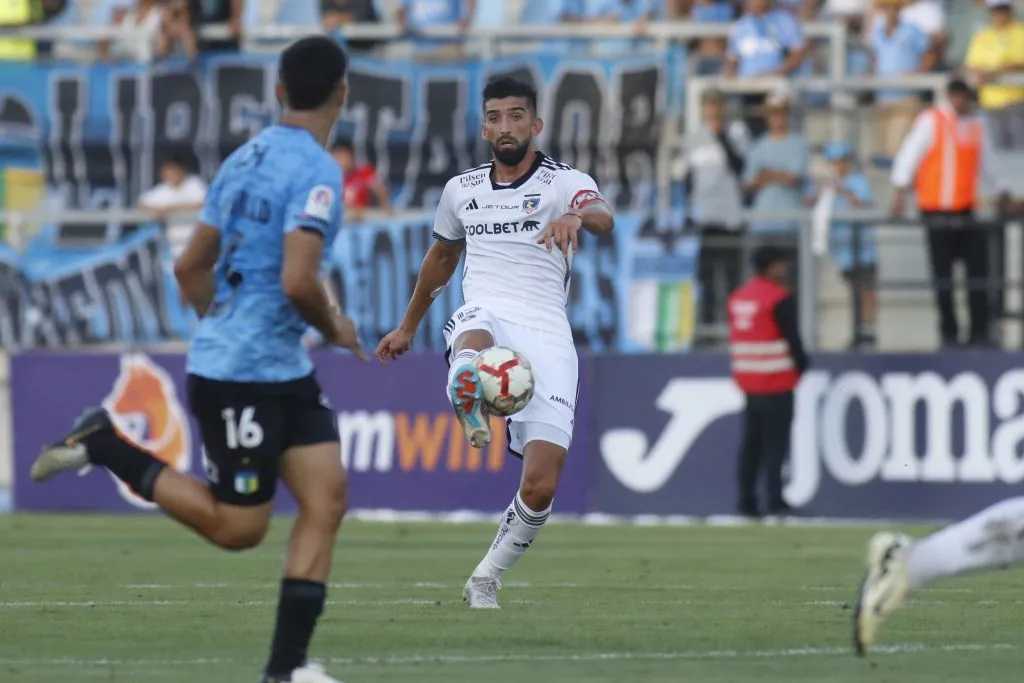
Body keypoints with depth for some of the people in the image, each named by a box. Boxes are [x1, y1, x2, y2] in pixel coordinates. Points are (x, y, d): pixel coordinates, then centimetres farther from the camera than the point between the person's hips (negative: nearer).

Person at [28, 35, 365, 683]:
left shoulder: (245, 160, 11)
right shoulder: (316, 171, -17)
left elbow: (190, 267, 16)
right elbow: (298, 281, -27)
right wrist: (336, 328, -8)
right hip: (241, 377, -9)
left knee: (326, 501, 3)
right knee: (238, 527, 0)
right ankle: (103, 443, 7)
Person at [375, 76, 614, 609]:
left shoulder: (565, 182, 1)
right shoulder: (461, 190, 15)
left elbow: (602, 218, -23)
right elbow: (441, 256, 33)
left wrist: (578, 216, -48)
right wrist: (408, 327, 43)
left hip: (547, 335, -2)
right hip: (485, 318, 2)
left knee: (540, 489, -8)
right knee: (472, 348, -42)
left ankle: (486, 579, 10)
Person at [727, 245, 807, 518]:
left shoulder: (737, 297, 12)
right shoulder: (780, 299, -12)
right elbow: (792, 338, -14)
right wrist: (802, 365, 2)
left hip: (748, 381, 7)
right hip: (777, 383, -7)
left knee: (751, 442, 11)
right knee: (775, 442, -6)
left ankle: (746, 503, 11)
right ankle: (775, 503, -11)